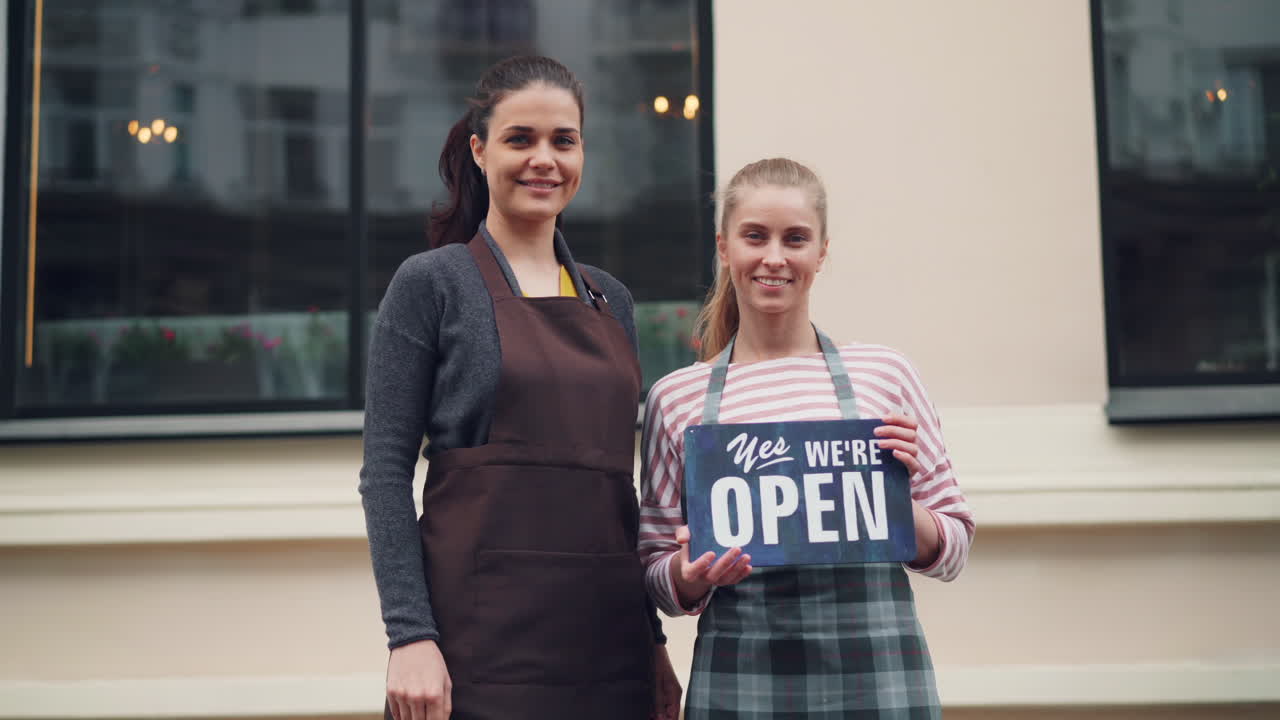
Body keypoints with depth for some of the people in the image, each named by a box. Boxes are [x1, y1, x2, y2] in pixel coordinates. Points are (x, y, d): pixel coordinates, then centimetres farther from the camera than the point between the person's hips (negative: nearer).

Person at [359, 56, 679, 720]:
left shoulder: (611, 299, 13)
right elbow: (385, 472, -6)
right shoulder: (431, 283, -1)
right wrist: (409, 637, -14)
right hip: (480, 637, -5)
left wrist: (652, 637, 13)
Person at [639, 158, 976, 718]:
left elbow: (950, 555, 9)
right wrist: (690, 576, -11)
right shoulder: (676, 398, 5)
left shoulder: (884, 374, 4)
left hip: (877, 671, 0)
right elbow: (658, 580, 10)